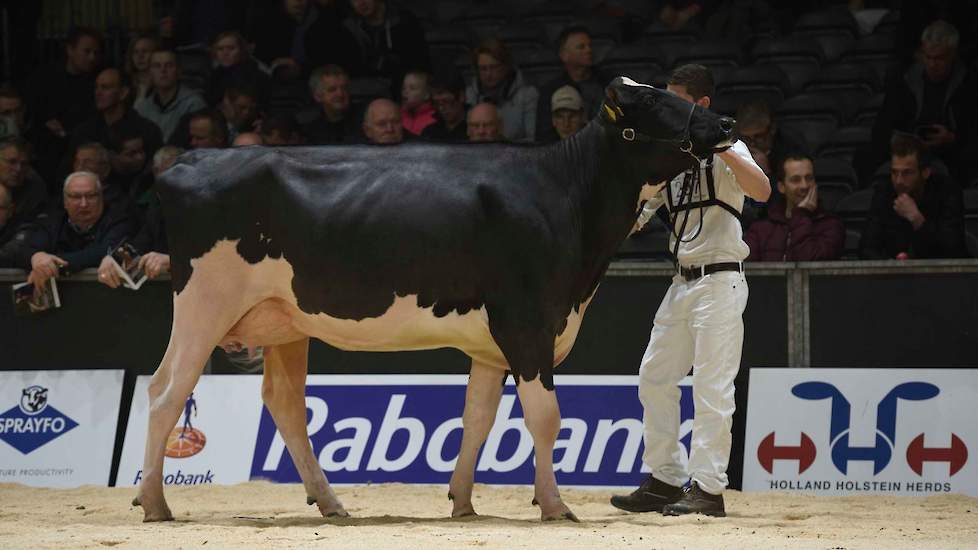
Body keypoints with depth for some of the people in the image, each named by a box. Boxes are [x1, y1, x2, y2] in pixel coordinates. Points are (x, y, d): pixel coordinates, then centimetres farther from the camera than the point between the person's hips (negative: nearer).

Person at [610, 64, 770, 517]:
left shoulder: (725, 150, -7)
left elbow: (762, 191, -27)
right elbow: (635, 217, 18)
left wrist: (717, 145, -33)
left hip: (719, 282, -8)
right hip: (682, 282, 8)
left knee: (711, 387, -9)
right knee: (654, 378, 10)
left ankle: (708, 488, -8)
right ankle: (665, 480, 17)